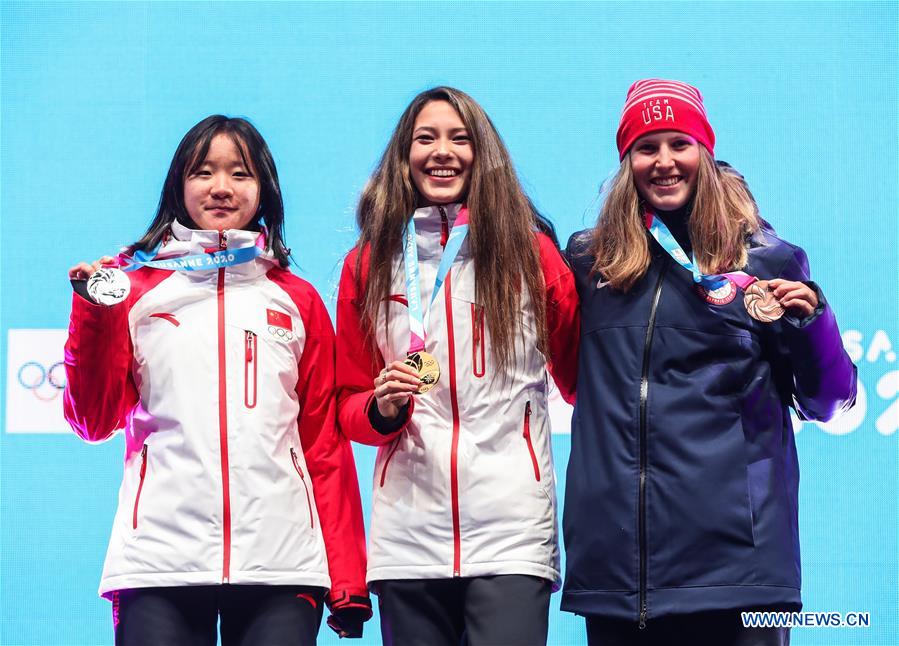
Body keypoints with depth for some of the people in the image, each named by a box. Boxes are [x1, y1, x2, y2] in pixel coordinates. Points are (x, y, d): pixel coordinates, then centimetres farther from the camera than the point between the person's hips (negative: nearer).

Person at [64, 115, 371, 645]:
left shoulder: (297, 299, 14)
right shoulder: (135, 286, 11)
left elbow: (326, 442, 11)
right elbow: (96, 421, 8)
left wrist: (347, 581, 4)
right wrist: (95, 313, -4)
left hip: (280, 564, 1)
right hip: (160, 560, -1)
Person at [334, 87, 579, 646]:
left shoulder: (532, 253, 4)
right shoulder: (369, 264, 8)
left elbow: (580, 379, 12)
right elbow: (349, 404, 14)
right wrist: (382, 408, -7)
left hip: (512, 532, -2)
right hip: (408, 533, 2)